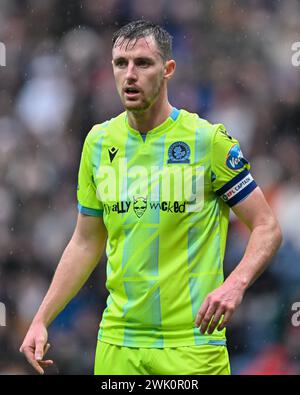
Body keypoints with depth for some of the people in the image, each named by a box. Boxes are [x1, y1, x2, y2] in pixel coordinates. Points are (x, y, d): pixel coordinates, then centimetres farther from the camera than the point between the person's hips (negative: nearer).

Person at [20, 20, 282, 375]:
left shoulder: (209, 140, -6)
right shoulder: (99, 141, 7)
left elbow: (267, 227, -5)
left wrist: (235, 284, -23)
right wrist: (41, 320, 8)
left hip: (192, 343, -4)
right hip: (117, 343, 4)